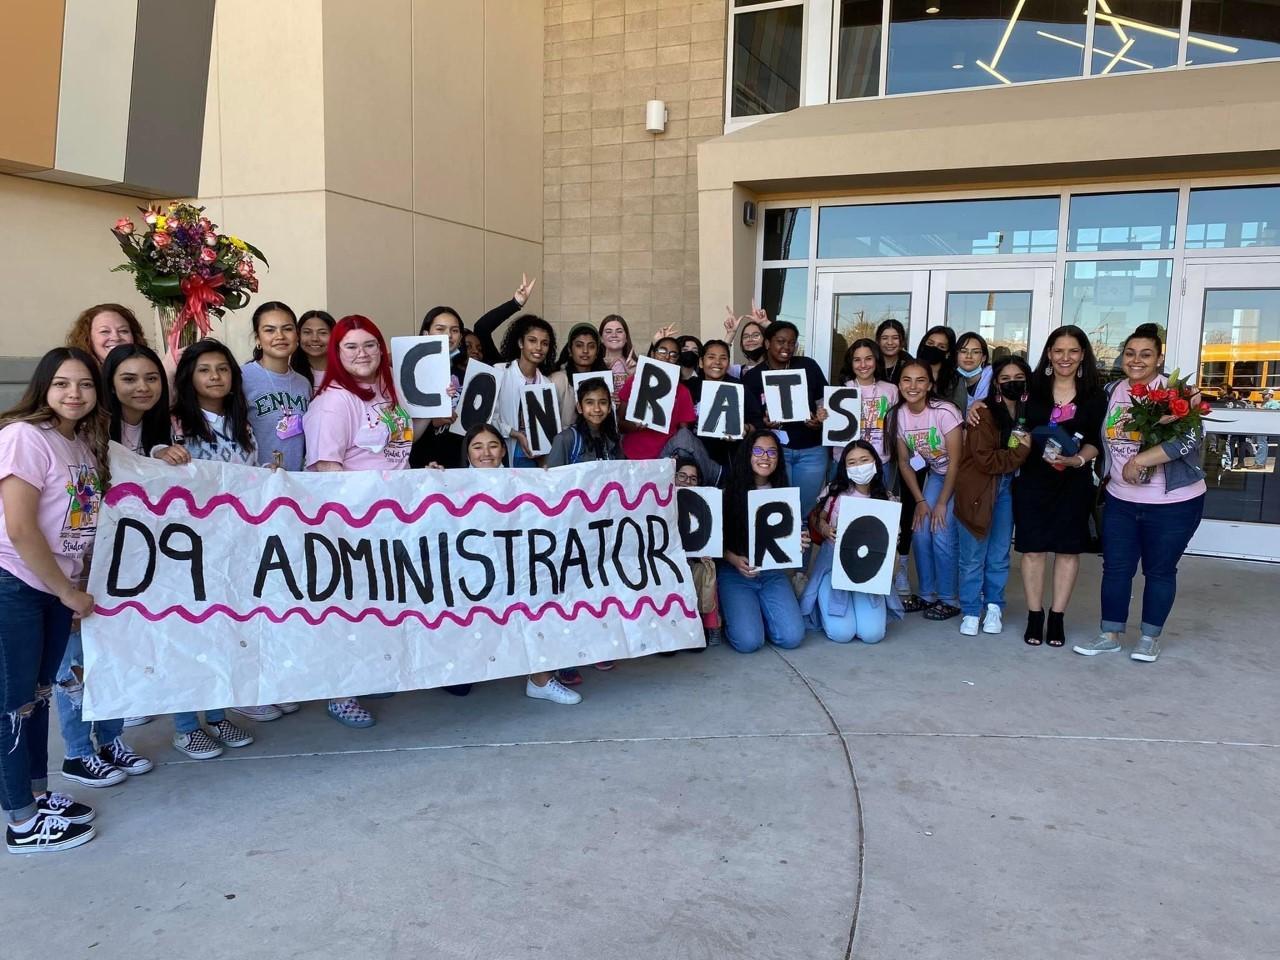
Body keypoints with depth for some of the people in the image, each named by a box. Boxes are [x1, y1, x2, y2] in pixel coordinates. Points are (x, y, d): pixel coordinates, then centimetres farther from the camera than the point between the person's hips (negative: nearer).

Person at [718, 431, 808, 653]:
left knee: (792, 638, -15)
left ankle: (760, 611, 17)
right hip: (735, 573, -3)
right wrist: (735, 560, -22)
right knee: (748, 641, -20)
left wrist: (800, 543, -13)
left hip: (773, 573, 3)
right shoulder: (729, 493, -6)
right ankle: (734, 613, 16)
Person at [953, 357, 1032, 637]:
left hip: (1007, 490, 5)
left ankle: (994, 607, 24)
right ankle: (970, 612, 13)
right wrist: (1021, 451, -13)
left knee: (999, 555, 10)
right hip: (977, 490, -5)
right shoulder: (985, 413, -13)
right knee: (973, 557, 2)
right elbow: (985, 460, -18)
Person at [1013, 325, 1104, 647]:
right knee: (1032, 548, 2)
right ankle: (1034, 616, 14)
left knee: (1068, 548, 6)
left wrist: (1076, 460, -19)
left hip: (1074, 482, 0)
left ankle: (1057, 617, 17)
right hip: (1032, 478, 0)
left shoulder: (1095, 396, 1)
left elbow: (1094, 442, -1)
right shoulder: (1032, 387, 1)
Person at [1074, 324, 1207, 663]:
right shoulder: (1112, 391, 4)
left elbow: (1190, 438, -24)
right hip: (1120, 501, 5)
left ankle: (1150, 638, 24)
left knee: (1159, 570, 9)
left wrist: (1139, 460, -25)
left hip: (1172, 503, -4)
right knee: (1115, 568, 9)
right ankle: (1111, 636, 21)